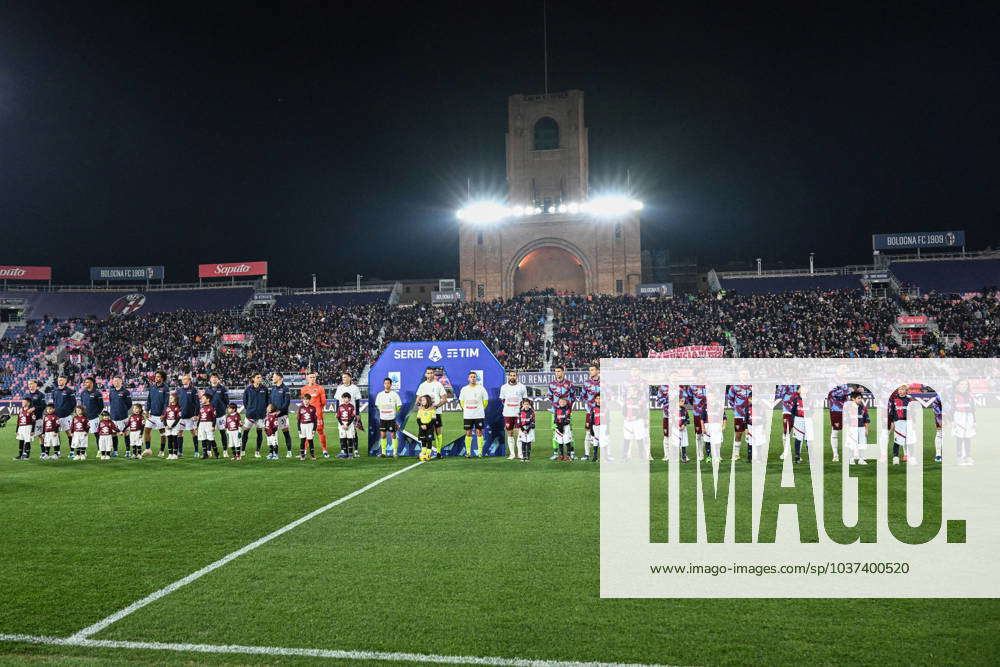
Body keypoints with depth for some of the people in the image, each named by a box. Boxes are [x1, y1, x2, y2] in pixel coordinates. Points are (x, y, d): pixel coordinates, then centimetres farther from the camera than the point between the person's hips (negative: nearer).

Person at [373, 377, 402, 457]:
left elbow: (399, 406, 2)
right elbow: (377, 405, 16)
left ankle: (395, 452, 5)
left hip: (391, 418, -3)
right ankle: (383, 452, 11)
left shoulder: (394, 394, -3)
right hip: (382, 418, 3)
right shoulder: (380, 394, 6)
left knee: (393, 435, -1)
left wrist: (393, 412, 2)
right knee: (383, 435, 4)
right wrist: (382, 411, 9)